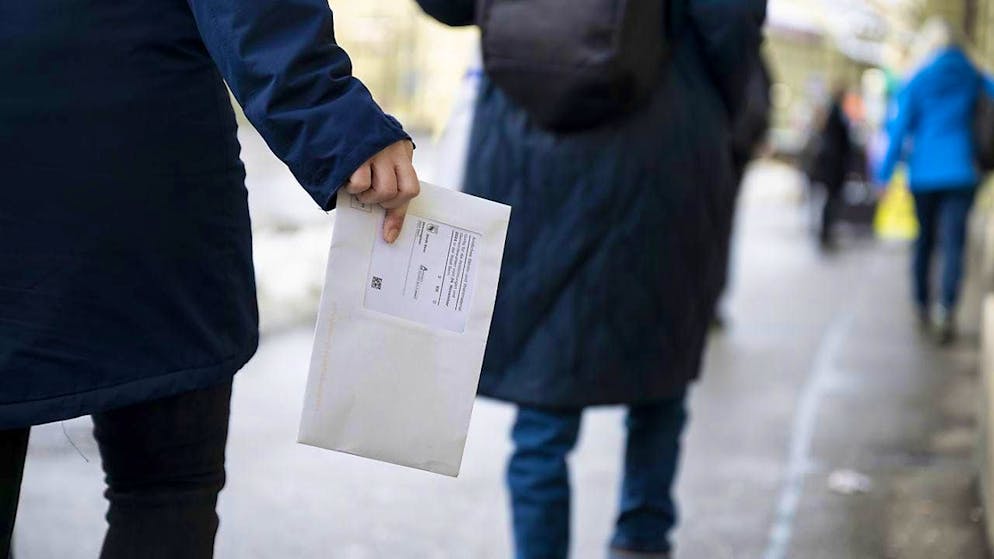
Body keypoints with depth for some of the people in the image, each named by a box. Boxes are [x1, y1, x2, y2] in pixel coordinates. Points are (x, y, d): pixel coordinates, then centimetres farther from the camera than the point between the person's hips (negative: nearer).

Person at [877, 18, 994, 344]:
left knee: (924, 239, 16)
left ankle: (922, 305, 25)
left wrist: (885, 175, -1)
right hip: (960, 172, 0)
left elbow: (900, 130, -4)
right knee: (953, 244, -7)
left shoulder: (916, 84, -2)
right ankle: (946, 310, -25)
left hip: (923, 174, 0)